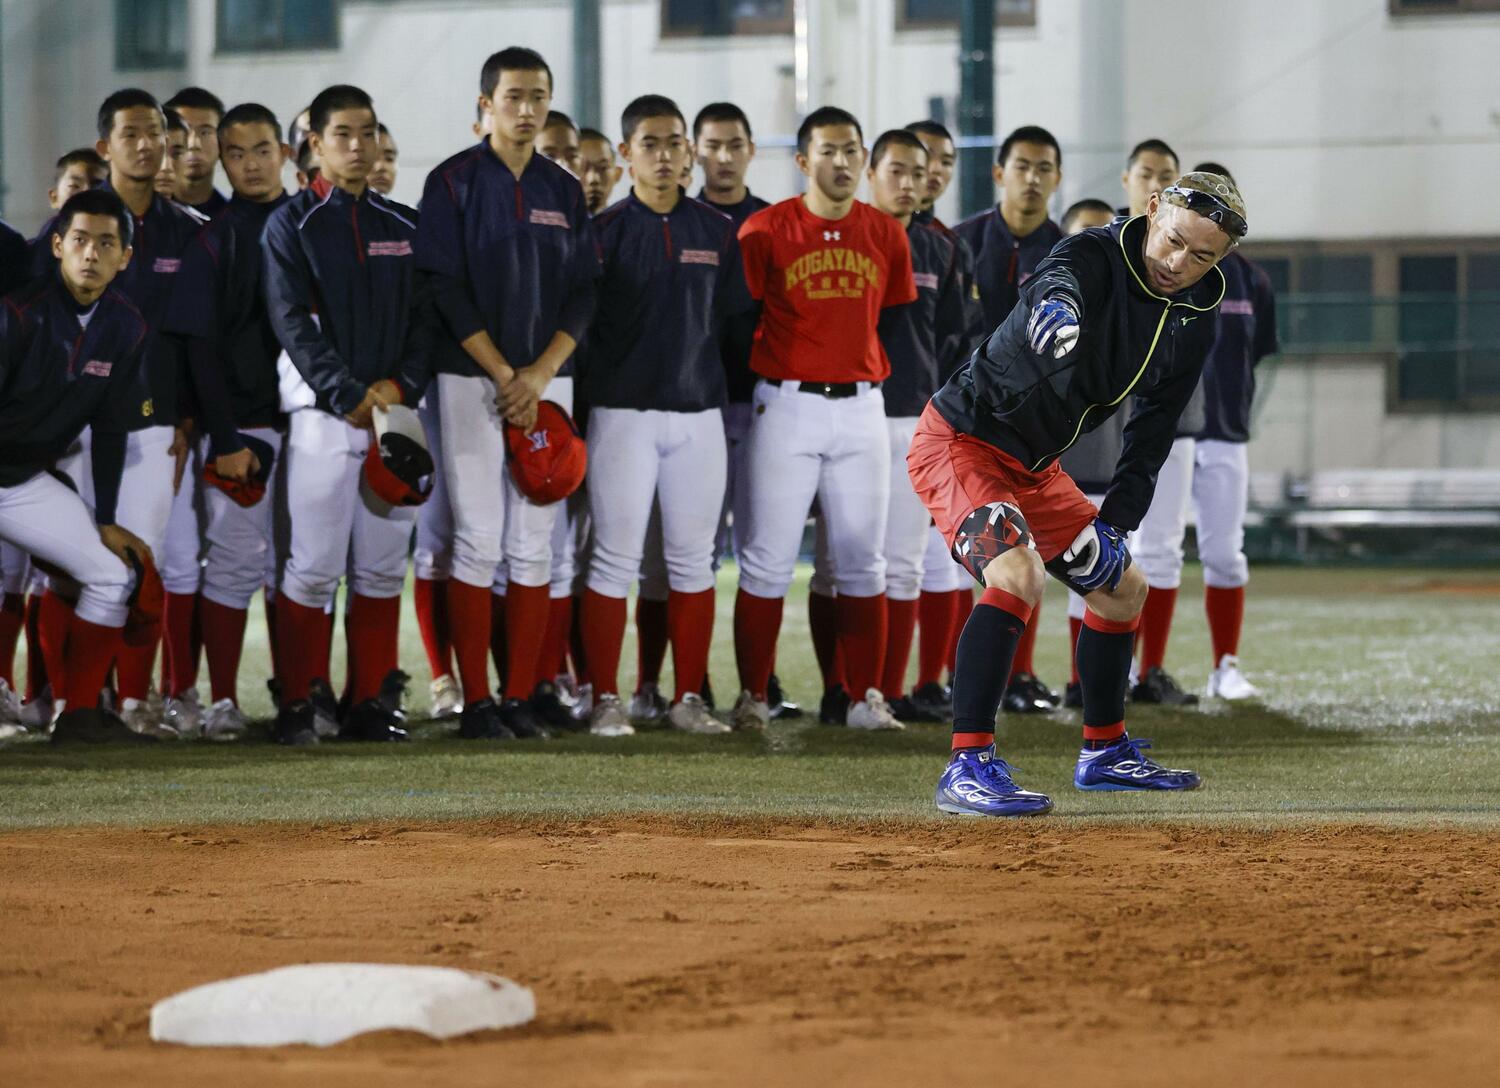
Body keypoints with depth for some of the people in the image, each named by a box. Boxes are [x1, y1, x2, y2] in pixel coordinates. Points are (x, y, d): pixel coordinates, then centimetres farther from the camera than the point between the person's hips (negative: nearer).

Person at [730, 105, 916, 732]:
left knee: (862, 561, 5)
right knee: (768, 560, -3)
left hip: (862, 407, 4)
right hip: (786, 405, -4)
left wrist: (874, 374, 11)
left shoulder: (886, 235, 8)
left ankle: (865, 698, 10)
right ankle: (752, 697, 3)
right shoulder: (765, 231, -4)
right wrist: (765, 376, 1)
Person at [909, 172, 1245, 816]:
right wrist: (1055, 312, -73)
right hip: (960, 441, -9)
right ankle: (968, 769, -29)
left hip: (1033, 466, 9)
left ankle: (1104, 752, 36)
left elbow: (1153, 431, 4)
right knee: (1018, 575, -29)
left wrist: (1116, 521, -7)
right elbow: (1053, 285, -49)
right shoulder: (1093, 257, -24)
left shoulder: (1193, 321, -1)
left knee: (1123, 587, 17)